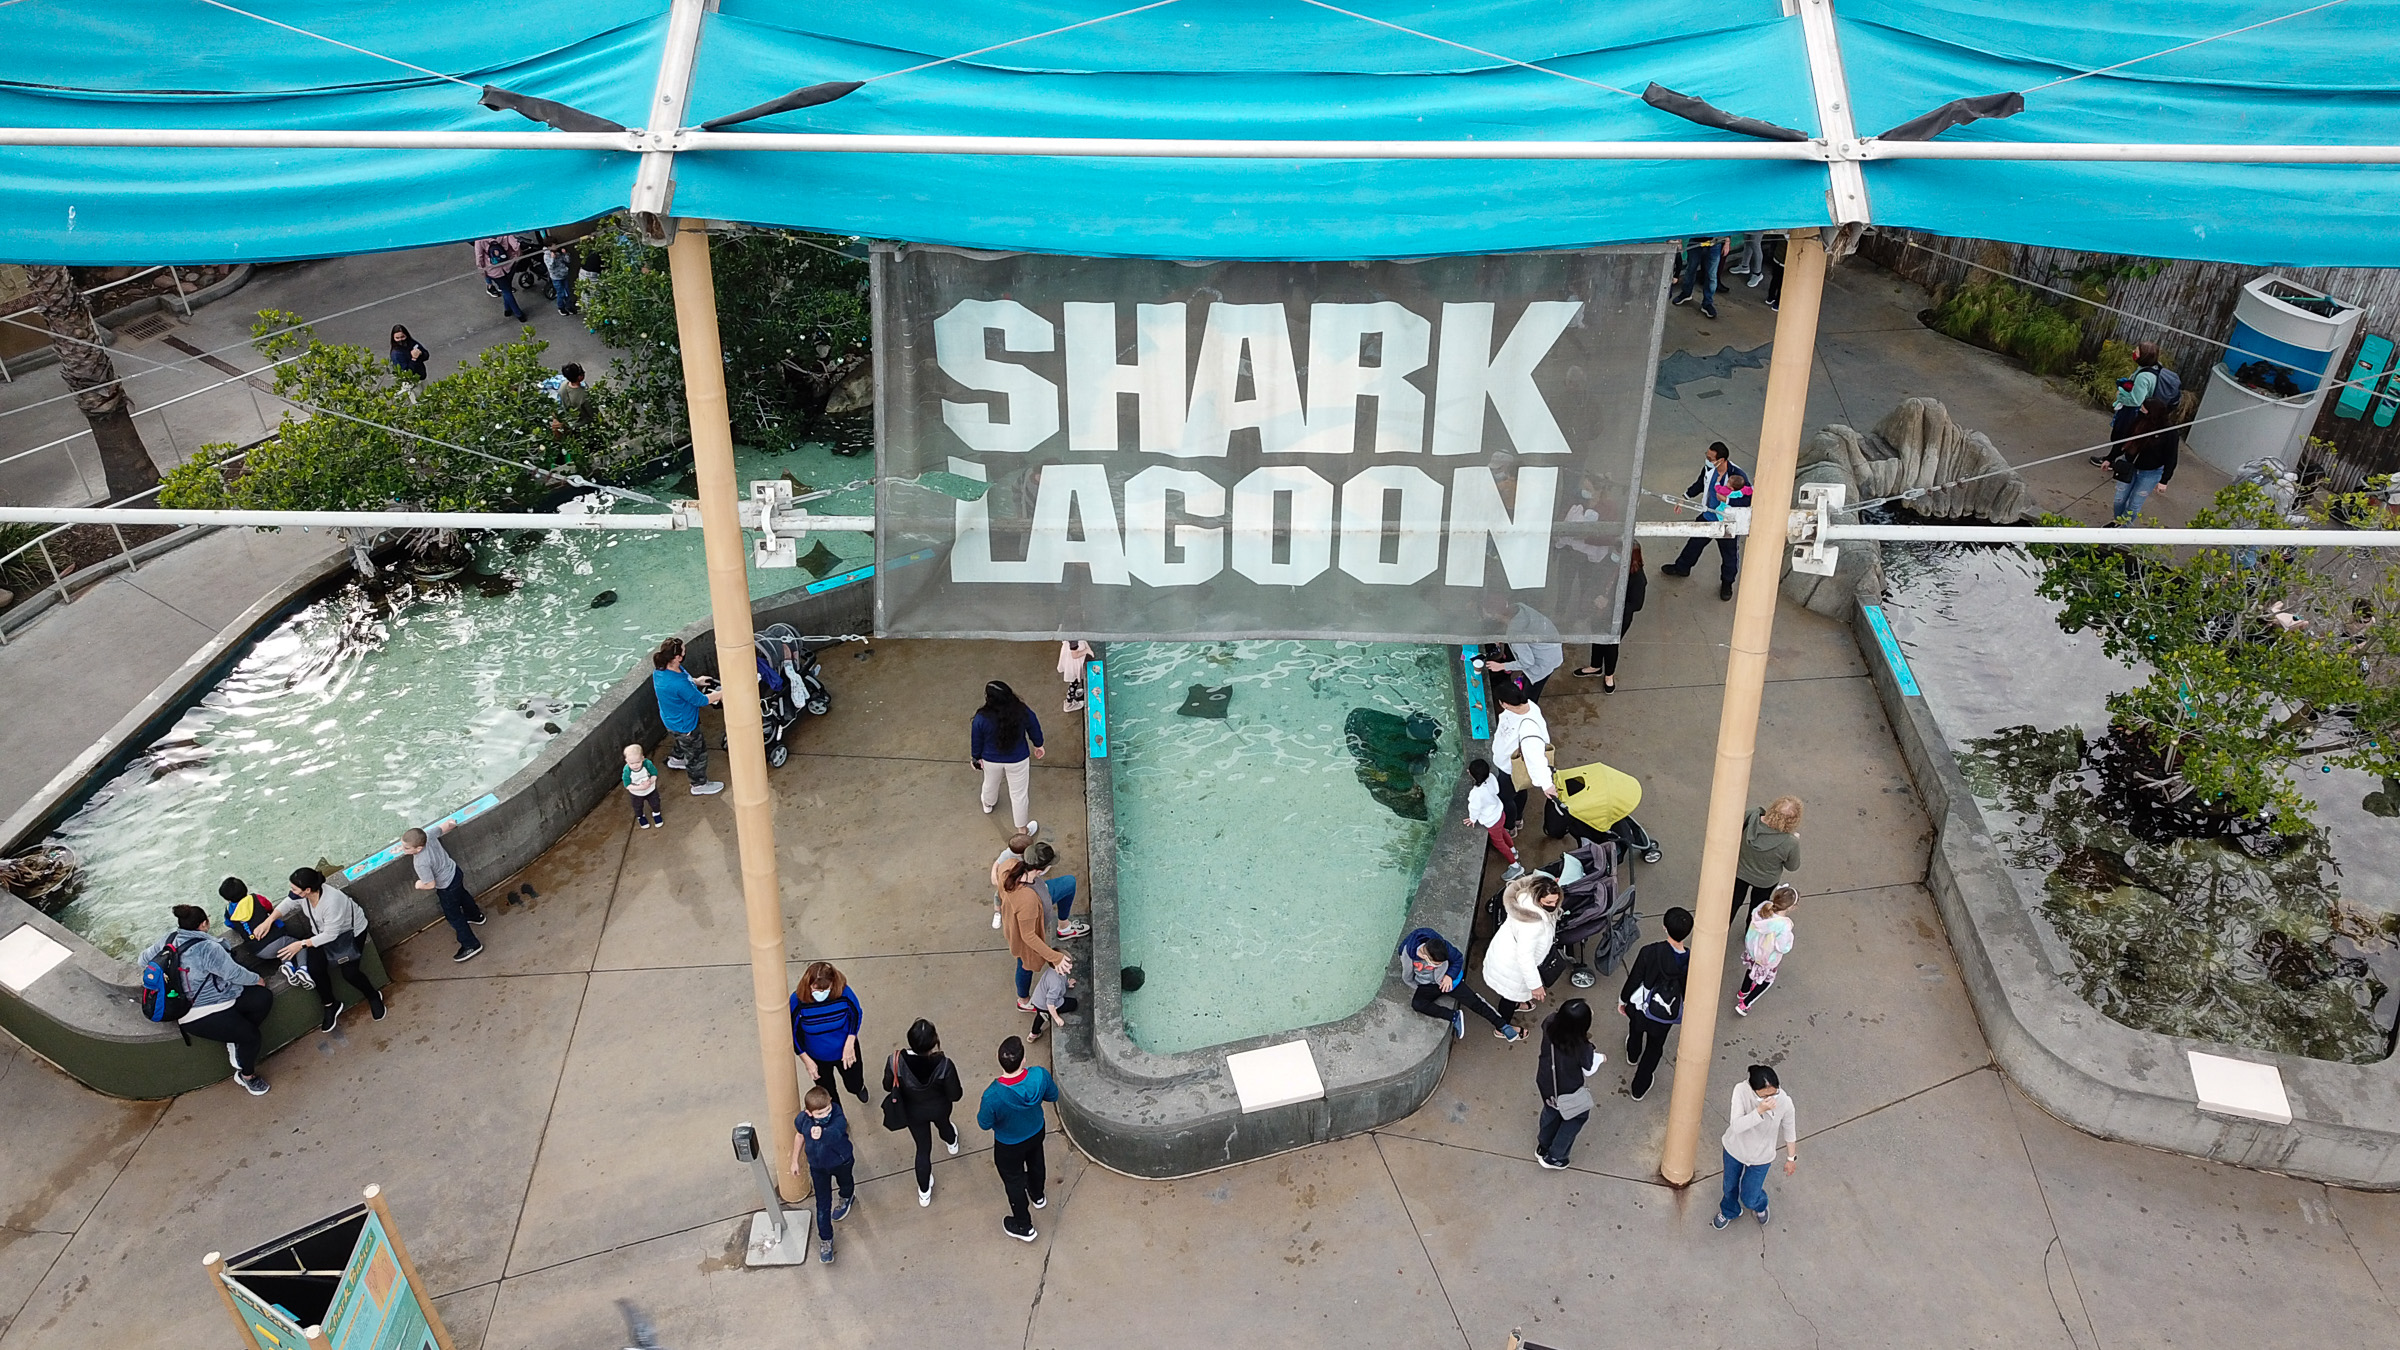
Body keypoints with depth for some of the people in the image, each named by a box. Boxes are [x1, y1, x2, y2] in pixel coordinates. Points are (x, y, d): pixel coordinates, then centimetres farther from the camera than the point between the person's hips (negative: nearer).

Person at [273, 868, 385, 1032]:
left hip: (351, 931, -6)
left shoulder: (332, 902, -41)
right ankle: (331, 1005, 12)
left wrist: (302, 944, -31)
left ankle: (374, 996, 16)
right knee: (315, 969, -13)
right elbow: (288, 905, -1)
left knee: (349, 972, -15)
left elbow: (330, 935, -32)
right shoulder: (301, 894, -22)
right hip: (321, 931, 6)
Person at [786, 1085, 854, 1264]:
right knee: (823, 1204, 6)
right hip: (817, 1166, 1)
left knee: (845, 1182, 32)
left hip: (841, 1161, -1)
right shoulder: (802, 1120, -28)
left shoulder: (839, 1119, -41)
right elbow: (800, 1136, -4)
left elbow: (834, 1134, -65)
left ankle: (847, 1198, 68)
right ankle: (825, 1240, 25)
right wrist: (795, 1160, 7)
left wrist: (821, 1134, -88)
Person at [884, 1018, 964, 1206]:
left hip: (913, 1111, 0)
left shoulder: (897, 1061, -35)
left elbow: (888, 1086, -15)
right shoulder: (944, 1065, -38)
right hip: (939, 1108, 0)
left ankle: (924, 1192, 44)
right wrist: (960, 1089, 1)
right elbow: (955, 1095, -23)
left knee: (923, 1148, 24)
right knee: (942, 1122, 37)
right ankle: (951, 1142, 72)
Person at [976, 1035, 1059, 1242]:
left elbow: (984, 1124, -22)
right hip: (1037, 1131, 3)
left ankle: (1023, 1227, 47)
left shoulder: (993, 1095, -43)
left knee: (1014, 1181, 25)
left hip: (1009, 1145, -3)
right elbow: (1052, 1096, -11)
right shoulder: (1040, 1075, -35)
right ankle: (1038, 1195, 66)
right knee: (1036, 1162, 35)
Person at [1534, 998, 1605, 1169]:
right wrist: (1600, 1058, 4)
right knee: (1578, 1116, 27)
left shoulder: (1550, 1024, -28)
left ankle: (1543, 1147, 57)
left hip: (1545, 1083, 5)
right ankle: (1554, 1156, 39)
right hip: (1567, 1091, -5)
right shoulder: (1582, 1047, -38)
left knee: (1551, 1112, 34)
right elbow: (1588, 1069, -17)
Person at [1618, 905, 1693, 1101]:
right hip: (1665, 1017, 0)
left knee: (1635, 1027, 36)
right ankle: (1639, 1088, 44)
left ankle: (1632, 1055, 68)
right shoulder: (1692, 960, -28)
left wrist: (1623, 1000, 3)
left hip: (1639, 1008, 0)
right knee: (1654, 1048, 28)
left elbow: (1633, 980, -17)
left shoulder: (1649, 952, -32)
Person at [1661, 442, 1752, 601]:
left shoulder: (1738, 475, -31)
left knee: (1729, 554, 14)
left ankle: (1727, 583, 38)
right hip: (1708, 516, 5)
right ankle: (1682, 567, 49)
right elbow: (1699, 484, 9)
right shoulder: (1708, 468, -13)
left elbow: (1748, 500, -28)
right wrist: (1685, 497, 3)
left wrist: (1727, 500, -33)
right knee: (1694, 542, 24)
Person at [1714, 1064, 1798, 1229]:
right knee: (1730, 1186, 27)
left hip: (1760, 1157, -1)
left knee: (1749, 1199, 15)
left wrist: (1791, 1158, 4)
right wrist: (1760, 1110, -51)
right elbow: (1736, 1126, -39)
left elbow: (1789, 1130, -10)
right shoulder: (1741, 1090, -34)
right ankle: (1729, 1212, 61)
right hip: (1735, 1148, 1)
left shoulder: (1785, 1102, -30)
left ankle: (1760, 1205, 54)